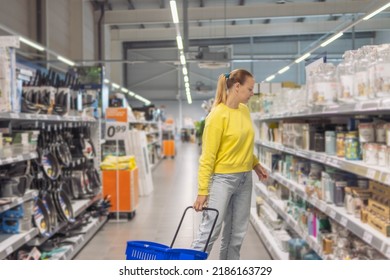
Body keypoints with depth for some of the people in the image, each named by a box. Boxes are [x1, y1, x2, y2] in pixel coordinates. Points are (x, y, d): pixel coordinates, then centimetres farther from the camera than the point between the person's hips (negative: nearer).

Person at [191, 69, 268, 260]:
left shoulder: (244, 110, 8)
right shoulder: (218, 115, -15)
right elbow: (208, 156, -15)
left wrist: (255, 164, 13)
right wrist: (202, 191, -17)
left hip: (244, 179, 7)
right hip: (222, 178, -7)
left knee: (237, 233, 11)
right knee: (209, 231, -6)